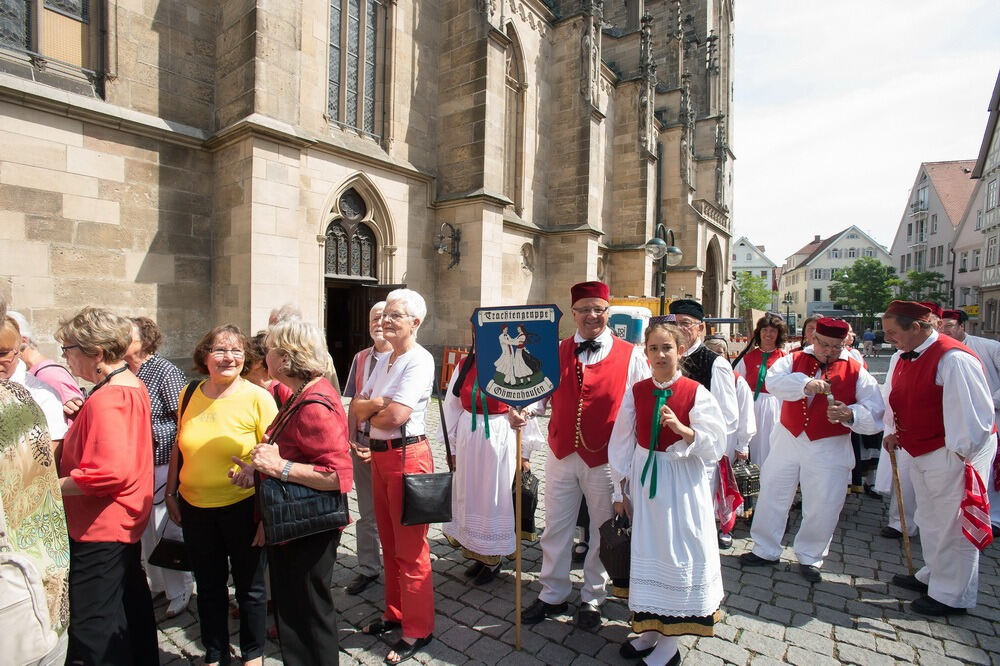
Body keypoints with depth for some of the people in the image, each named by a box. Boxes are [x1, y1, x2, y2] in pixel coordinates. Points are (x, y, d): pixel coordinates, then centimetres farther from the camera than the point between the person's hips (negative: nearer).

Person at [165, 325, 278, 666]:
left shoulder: (258, 398, -15)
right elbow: (178, 448, 13)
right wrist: (171, 493, 13)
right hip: (195, 508, 4)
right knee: (208, 586, 21)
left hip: (243, 508, -4)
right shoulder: (190, 394, 0)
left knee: (249, 587, 14)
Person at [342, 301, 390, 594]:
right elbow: (354, 402, 11)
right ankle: (367, 568, 33)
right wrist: (352, 438, 2)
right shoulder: (361, 358, 7)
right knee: (367, 510, 17)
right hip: (362, 442, 5)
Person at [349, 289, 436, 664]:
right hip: (379, 455, 9)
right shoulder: (384, 361, 12)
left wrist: (367, 409, -3)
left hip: (407, 455, -8)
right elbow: (356, 408, 8)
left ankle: (418, 629, 23)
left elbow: (395, 416, -23)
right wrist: (375, 403, -13)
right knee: (389, 542, 21)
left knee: (410, 548, 4)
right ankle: (395, 613, 39)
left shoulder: (419, 360, -15)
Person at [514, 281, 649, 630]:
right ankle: (553, 595, 36)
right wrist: (523, 411, -18)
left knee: (602, 532, 15)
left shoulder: (631, 356, -6)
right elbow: (541, 392, 3)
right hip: (561, 455, 3)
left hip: (606, 459, -2)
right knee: (555, 529, 15)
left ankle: (592, 598, 38)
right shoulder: (556, 352, 2)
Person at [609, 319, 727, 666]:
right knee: (646, 552, 13)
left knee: (678, 555, 5)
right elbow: (622, 442, 2)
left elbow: (715, 444, -10)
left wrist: (682, 429, -27)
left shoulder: (696, 392, -10)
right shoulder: (636, 391, -2)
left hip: (682, 481, -3)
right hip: (643, 478, 3)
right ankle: (649, 629, 32)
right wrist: (620, 488, 3)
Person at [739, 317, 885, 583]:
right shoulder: (794, 360, 0)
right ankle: (765, 550, 27)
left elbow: (875, 410, -9)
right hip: (788, 441, 1)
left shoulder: (856, 372, -2)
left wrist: (850, 414, -28)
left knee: (823, 507, 6)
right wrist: (805, 383, -34)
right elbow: (773, 380, -19)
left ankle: (809, 558, 30)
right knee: (771, 494, 9)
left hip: (830, 449, -1)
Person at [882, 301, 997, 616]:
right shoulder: (900, 358, 3)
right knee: (929, 519, 22)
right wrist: (892, 432, 7)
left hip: (953, 454, -9)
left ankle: (952, 596, 20)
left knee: (952, 524, 4)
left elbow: (974, 411, -22)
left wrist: (962, 453, -19)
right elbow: (893, 399, 16)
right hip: (921, 452, 9)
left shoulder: (953, 359, -23)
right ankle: (932, 576, 41)